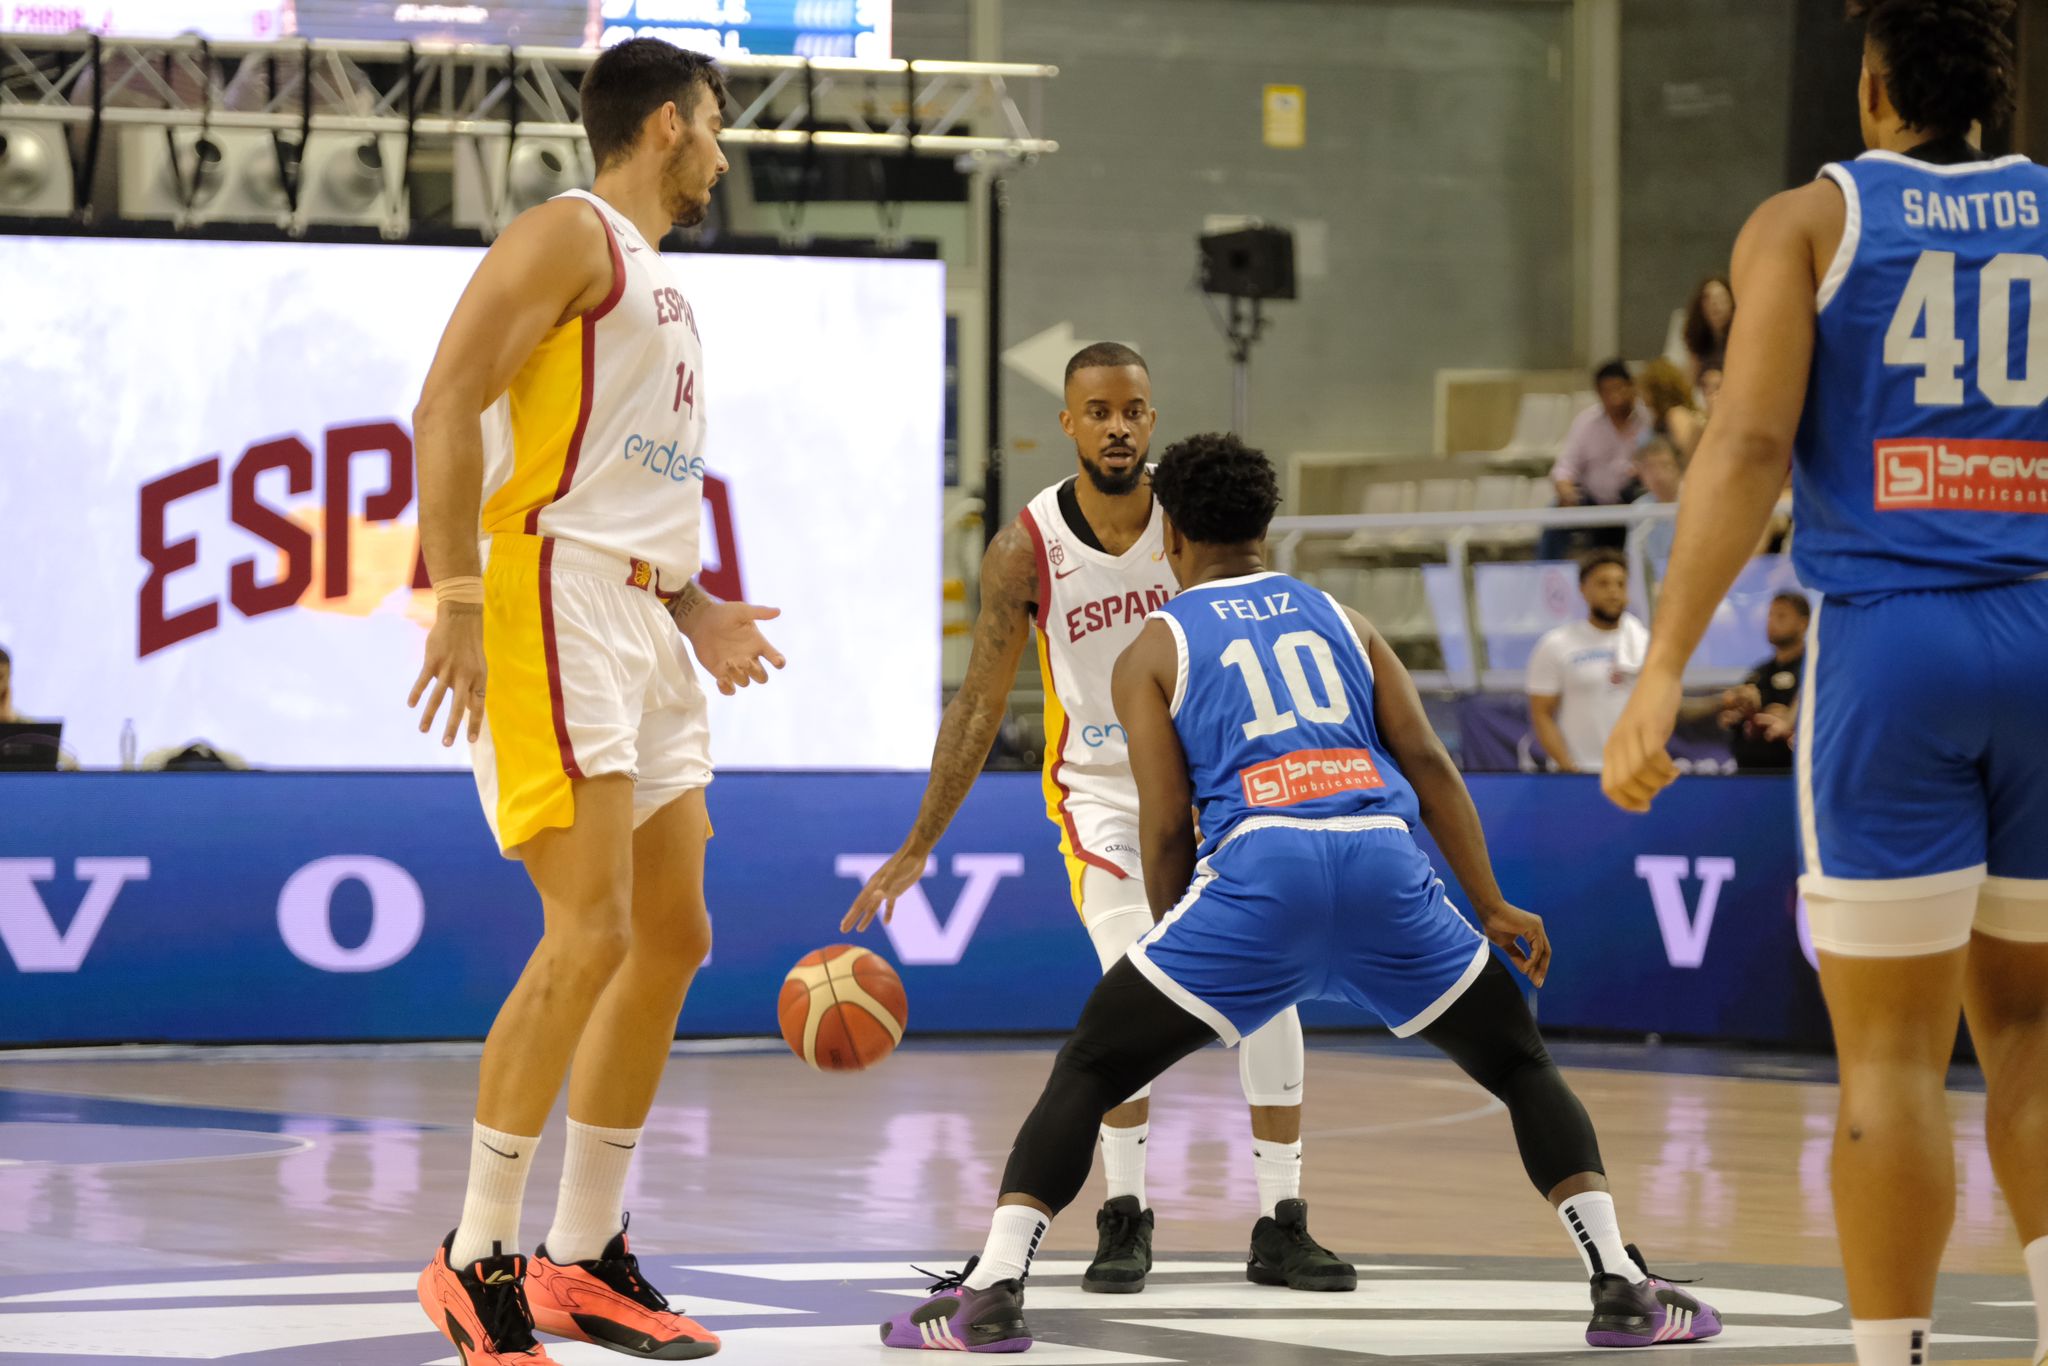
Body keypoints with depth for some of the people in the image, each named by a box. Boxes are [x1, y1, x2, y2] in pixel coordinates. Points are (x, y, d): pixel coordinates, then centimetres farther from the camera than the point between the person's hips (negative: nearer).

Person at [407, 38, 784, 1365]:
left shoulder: (660, 284, 24)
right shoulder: (572, 236, -5)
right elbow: (449, 404, -15)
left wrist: (695, 612, 18)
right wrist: (459, 600, -23)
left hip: (641, 621, 10)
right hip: (552, 596, -10)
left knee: (672, 936, 9)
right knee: (590, 935, -16)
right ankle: (476, 1258, -10)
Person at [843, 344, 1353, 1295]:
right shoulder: (1026, 550, -15)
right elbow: (980, 705, -8)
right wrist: (917, 849, -9)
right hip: (1101, 788, -1)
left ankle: (1281, 1226, 1)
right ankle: (1123, 1220, -7)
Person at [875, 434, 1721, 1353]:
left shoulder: (1155, 649, 18)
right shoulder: (1340, 620, 26)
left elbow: (1167, 827, 9)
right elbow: (1426, 762, 14)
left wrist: (1180, 955, 21)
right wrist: (1491, 908, 14)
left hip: (1260, 867, -2)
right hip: (1386, 862, 2)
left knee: (1087, 1071, 11)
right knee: (1521, 1068, 21)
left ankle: (991, 1294, -4)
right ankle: (1623, 1289, 9)